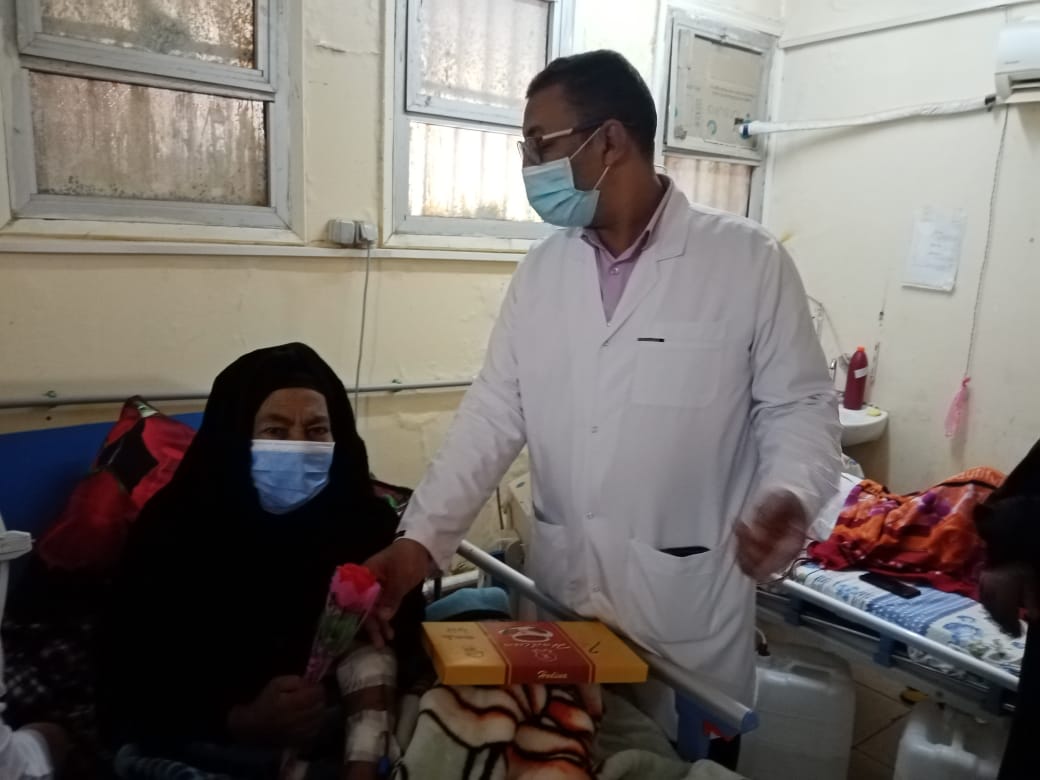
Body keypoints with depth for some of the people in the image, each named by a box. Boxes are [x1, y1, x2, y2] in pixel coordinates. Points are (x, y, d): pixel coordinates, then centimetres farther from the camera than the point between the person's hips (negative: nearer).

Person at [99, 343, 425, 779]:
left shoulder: (368, 524, -11)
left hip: (330, 741, 1)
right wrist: (242, 720, -24)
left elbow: (394, 652, -12)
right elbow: (131, 686, -10)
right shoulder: (174, 528, -13)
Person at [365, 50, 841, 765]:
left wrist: (788, 497, -25)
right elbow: (494, 413, 2)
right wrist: (422, 538, -6)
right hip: (559, 591, 4)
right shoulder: (542, 269, 2)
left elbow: (798, 404, -5)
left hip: (687, 601, -3)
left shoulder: (749, 261, -10)